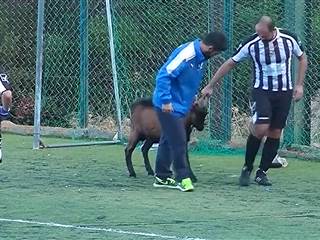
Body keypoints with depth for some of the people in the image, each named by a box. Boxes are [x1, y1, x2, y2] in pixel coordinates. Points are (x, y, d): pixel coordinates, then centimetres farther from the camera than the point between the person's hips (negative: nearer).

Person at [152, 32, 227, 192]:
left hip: (179, 105, 10)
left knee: (168, 141, 15)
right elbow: (164, 75, -26)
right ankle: (183, 178, -1)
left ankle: (162, 177, 23)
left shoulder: (200, 57, 5)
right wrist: (166, 101, -26)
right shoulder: (186, 54, -25)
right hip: (169, 106, -10)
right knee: (178, 142, -8)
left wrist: (191, 98, 17)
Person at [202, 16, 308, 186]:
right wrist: (210, 86, 1)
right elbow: (230, 63, -1)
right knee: (260, 129, -18)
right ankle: (247, 168, 0)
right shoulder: (252, 43, -12)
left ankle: (262, 172, 13)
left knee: (275, 133, 1)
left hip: (284, 92, 2)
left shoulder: (289, 39, -9)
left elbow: (302, 58, 10)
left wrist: (299, 85, 3)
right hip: (261, 91, -2)